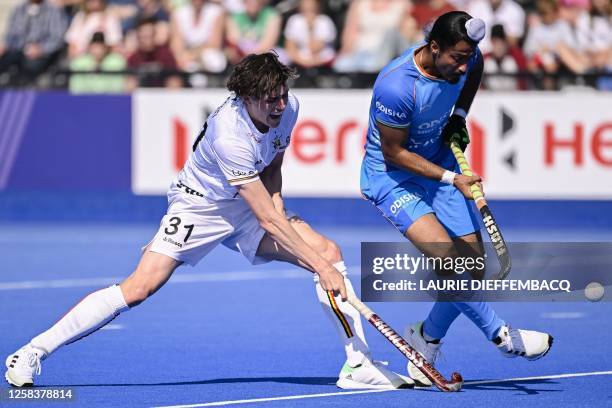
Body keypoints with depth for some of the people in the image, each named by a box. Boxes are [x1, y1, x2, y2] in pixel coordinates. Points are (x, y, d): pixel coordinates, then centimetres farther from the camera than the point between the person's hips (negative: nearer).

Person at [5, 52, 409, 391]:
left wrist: (278, 205, -7)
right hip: (199, 206, -7)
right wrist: (321, 268, -34)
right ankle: (33, 352, -11)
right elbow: (266, 219, -33)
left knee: (330, 251, -11)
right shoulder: (229, 136, -33)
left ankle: (359, 364, -6)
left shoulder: (288, 107, -11)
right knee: (140, 287, -21)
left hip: (251, 203, 7)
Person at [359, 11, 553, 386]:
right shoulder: (396, 87, -33)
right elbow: (394, 152, -21)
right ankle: (501, 336, -11)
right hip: (391, 176, -7)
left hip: (441, 164, 7)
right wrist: (451, 179, -25)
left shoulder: (464, 59, -12)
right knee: (447, 256, -25)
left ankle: (426, 341, 18)